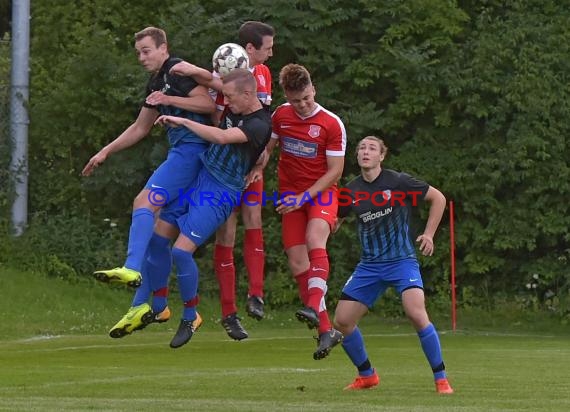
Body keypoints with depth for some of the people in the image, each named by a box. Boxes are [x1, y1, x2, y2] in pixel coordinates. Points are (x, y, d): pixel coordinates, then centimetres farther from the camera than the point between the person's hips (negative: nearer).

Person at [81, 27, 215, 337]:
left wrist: (169, 100, -21)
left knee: (144, 202, -25)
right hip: (181, 153, 9)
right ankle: (154, 307, 7)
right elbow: (140, 128, 32)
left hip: (192, 148, -9)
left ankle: (132, 269, -40)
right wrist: (106, 152, 28)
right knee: (162, 233, 6)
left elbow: (209, 104, -17)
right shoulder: (156, 83, 24)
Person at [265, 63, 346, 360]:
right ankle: (326, 330, 0)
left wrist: (304, 197, -17)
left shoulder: (332, 124, -11)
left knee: (315, 240, -33)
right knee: (297, 263, -5)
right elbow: (267, 147, 18)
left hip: (321, 193, -4)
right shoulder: (280, 116, 2)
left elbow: (335, 171, -10)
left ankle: (314, 307, -46)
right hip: (290, 196, 4)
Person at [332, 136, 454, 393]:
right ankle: (367, 375, 21)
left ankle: (441, 378, -13)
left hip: (402, 260, -5)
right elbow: (332, 224, 16)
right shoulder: (351, 191, 3)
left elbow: (438, 198, 2)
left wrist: (429, 234, -4)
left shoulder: (398, 182, -8)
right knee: (342, 321, -2)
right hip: (369, 265, 5)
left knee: (417, 314, -25)